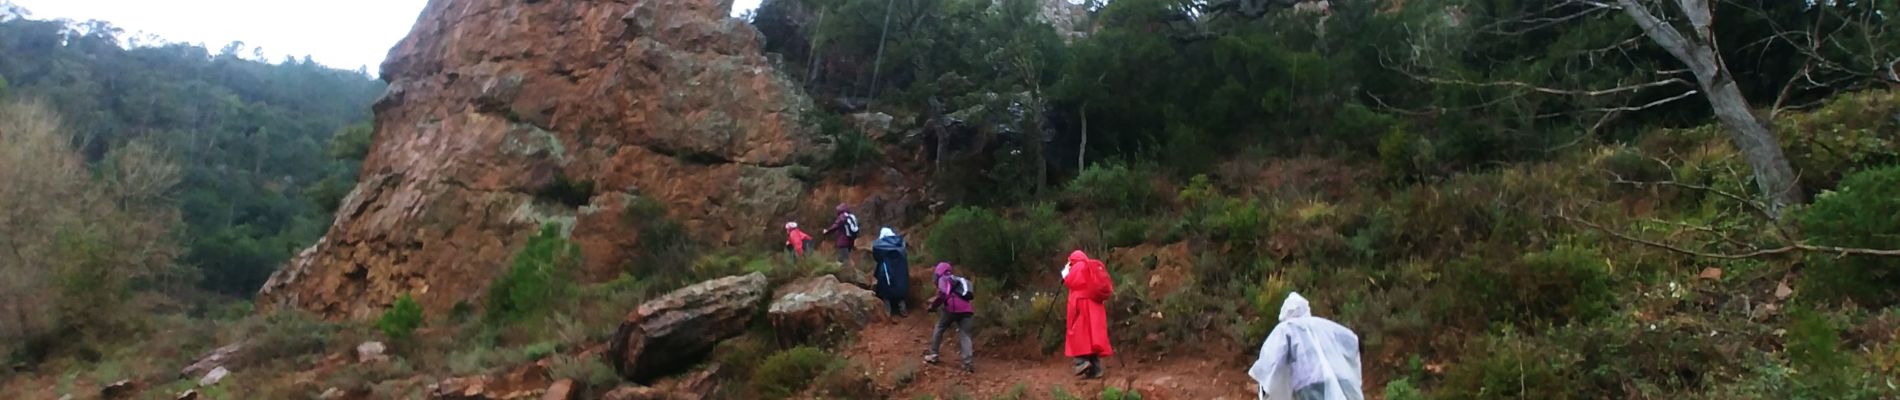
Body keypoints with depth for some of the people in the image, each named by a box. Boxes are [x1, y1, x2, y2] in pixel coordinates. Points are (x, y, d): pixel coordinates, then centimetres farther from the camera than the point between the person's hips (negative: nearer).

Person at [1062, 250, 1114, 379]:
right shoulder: (1094, 266, 20)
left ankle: (1082, 361, -20)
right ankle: (1095, 369, -2)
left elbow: (1069, 282, -7)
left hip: (1081, 304, -7)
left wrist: (1065, 272, 11)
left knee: (1079, 333, -4)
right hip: (1095, 306, 7)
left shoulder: (1078, 267, -2)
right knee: (1093, 334, 4)